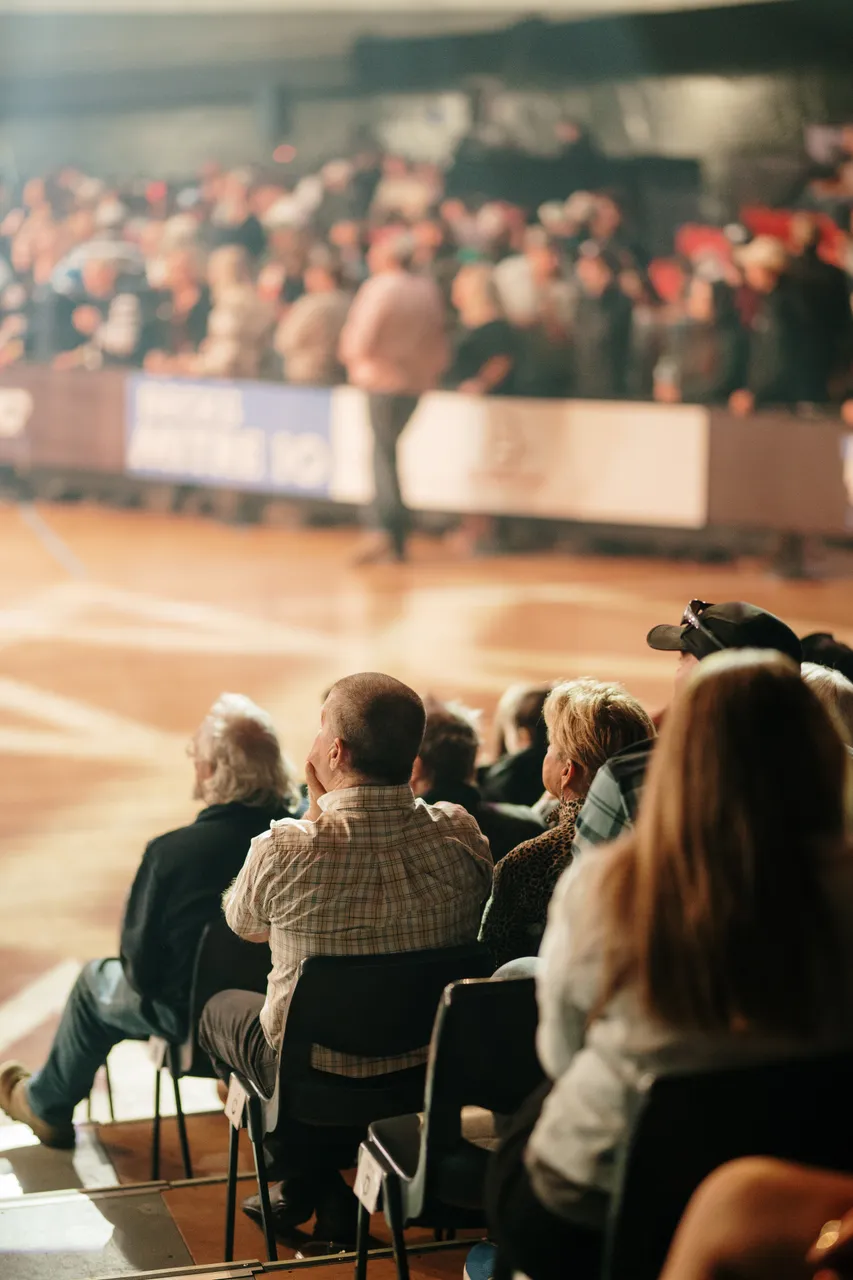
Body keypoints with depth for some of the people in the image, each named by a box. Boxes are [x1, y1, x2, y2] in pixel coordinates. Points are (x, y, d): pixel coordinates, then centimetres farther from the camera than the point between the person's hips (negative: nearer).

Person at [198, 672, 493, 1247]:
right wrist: (331, 808, 4)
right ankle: (324, 1196, 36)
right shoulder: (461, 834, -17)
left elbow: (245, 925, -2)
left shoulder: (284, 849, -27)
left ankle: (313, 1189, 34)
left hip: (319, 1075, -3)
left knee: (221, 1009, 28)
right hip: (436, 1067, 3)